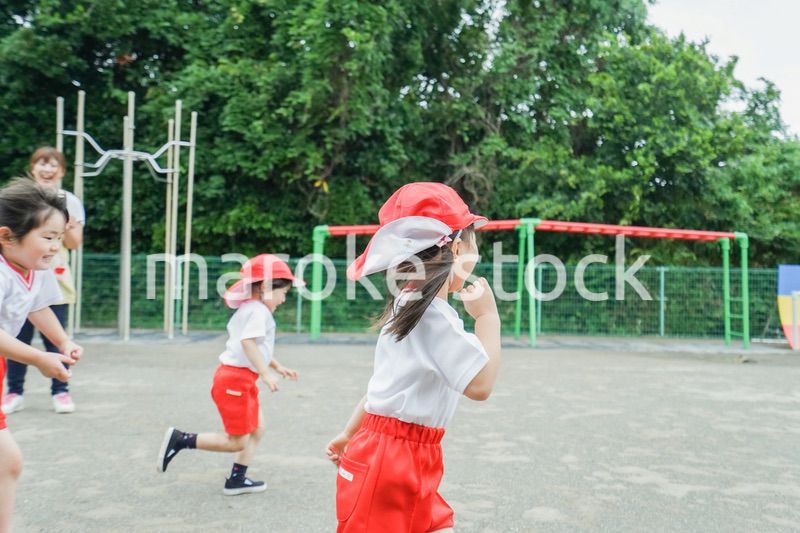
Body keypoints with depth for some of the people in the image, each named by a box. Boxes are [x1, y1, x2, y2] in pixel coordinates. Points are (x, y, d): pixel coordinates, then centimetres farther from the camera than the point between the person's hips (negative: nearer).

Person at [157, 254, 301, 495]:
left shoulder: (248, 309, 17)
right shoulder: (258, 310, -15)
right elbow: (248, 342, -29)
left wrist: (278, 367, 25)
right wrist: (266, 373, -32)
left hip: (242, 380, 11)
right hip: (235, 379, -11)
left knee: (257, 429, 15)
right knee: (237, 442, -2)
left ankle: (237, 479, 19)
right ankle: (180, 439, 1)